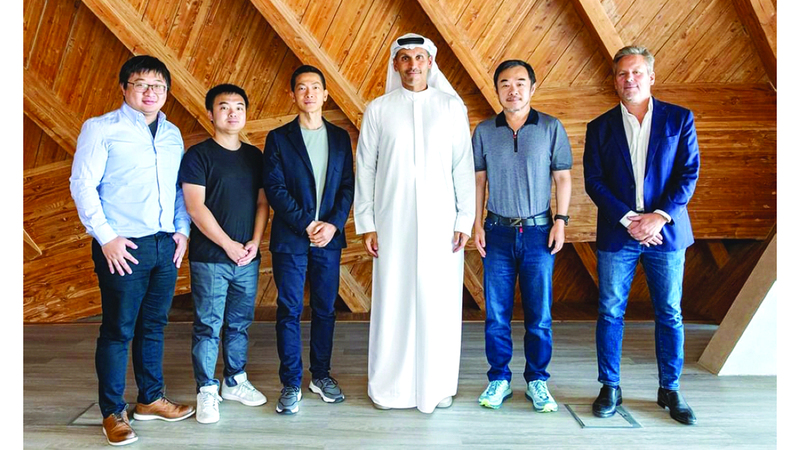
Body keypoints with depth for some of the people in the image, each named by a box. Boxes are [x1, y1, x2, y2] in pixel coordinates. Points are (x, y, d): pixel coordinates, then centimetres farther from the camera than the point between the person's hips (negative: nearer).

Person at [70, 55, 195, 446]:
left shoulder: (172, 134, 13)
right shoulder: (101, 129, -2)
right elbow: (82, 184, -7)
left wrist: (182, 228, 5)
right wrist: (106, 237, -12)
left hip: (165, 245, 5)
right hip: (123, 246, -5)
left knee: (153, 326, 14)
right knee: (118, 330, 2)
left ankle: (150, 399, 28)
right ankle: (113, 413, 15)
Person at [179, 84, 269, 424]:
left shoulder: (254, 156, 12)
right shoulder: (198, 155, -4)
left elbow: (262, 202, 11)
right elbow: (194, 206, -10)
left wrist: (254, 242, -3)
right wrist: (228, 244, -12)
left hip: (248, 257, 5)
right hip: (210, 258, -5)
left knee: (239, 324, 13)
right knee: (208, 326, 1)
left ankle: (235, 382, 27)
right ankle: (207, 391, 13)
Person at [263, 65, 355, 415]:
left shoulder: (340, 137, 10)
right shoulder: (278, 138, 2)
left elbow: (347, 186, 6)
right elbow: (274, 189, -5)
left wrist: (333, 223, -9)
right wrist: (307, 224, -13)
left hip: (329, 238, 3)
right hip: (290, 238, -2)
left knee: (325, 309, 10)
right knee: (289, 311, 2)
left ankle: (321, 374, 25)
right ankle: (291, 384, 12)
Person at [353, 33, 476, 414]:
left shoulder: (451, 106, 5)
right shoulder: (378, 109, 6)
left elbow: (463, 166, 3)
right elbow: (365, 168, 6)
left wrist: (465, 219, -2)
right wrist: (365, 222, 1)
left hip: (440, 220, 0)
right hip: (392, 221, 0)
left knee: (439, 301, 3)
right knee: (393, 300, 3)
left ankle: (437, 385, 18)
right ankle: (390, 386, 18)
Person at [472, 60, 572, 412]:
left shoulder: (551, 127, 1)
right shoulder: (484, 131, 5)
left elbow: (563, 177, 5)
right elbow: (478, 179, 9)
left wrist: (560, 220, -3)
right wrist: (477, 223, 3)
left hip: (538, 231, -1)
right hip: (498, 231, 1)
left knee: (539, 314, 4)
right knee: (496, 313, 6)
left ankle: (537, 381, 19)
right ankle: (499, 379, 20)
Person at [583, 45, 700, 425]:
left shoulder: (679, 119, 4)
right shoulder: (600, 127, 5)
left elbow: (689, 173, -1)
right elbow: (594, 181, -1)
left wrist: (659, 216, -13)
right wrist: (628, 219, -12)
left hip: (665, 231, 0)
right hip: (616, 235, 0)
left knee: (670, 314, 8)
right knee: (610, 313, 5)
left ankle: (670, 390, 23)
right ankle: (610, 388, 19)